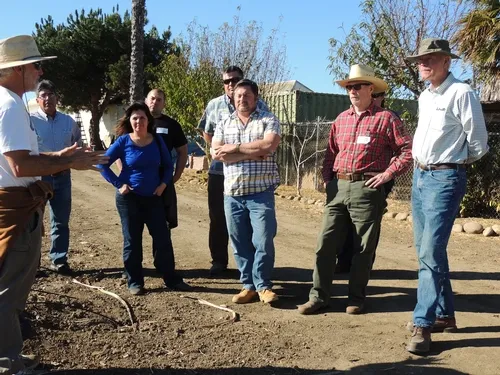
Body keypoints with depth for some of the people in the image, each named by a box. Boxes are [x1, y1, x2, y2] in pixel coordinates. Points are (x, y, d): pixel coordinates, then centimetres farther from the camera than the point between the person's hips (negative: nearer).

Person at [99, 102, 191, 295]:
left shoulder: (157, 141, 2)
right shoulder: (123, 141, -6)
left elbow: (168, 165, 13)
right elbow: (103, 164, -4)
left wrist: (164, 183, -2)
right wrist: (118, 184, -10)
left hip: (153, 197, 3)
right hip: (129, 198, -2)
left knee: (163, 238, 3)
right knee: (132, 241, 4)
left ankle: (172, 279, 13)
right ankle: (135, 282, 16)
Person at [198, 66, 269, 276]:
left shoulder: (258, 106, -1)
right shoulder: (214, 105, 5)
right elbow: (206, 132, 17)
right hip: (219, 170, 2)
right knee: (218, 218, 8)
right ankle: (218, 260, 21)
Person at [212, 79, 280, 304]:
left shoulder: (268, 120, 3)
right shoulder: (224, 125, 12)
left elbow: (268, 146, -16)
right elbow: (216, 154, -4)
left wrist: (236, 147, -9)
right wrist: (252, 153, -11)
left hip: (261, 192, -4)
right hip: (232, 193, 4)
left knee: (263, 241, -4)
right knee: (239, 243, 9)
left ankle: (263, 286, 12)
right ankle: (248, 285, 20)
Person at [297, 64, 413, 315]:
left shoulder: (385, 118, -2)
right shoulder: (341, 119, 15)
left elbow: (408, 150, -5)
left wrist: (387, 174, -11)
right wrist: (327, 179, 10)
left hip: (367, 189, -5)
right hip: (338, 188, 5)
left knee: (363, 248, 5)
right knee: (326, 243, 3)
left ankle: (356, 297, 18)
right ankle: (318, 296, 11)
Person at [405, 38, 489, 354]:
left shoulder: (461, 93, -11)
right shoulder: (424, 97, 13)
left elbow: (479, 143, -7)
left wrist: (457, 162, 7)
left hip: (444, 178, -9)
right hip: (420, 176, 9)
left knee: (431, 253, -13)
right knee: (426, 251, 12)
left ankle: (423, 325, -6)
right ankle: (444, 314, 25)